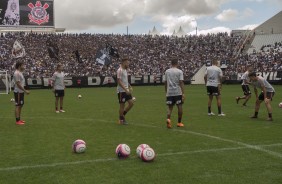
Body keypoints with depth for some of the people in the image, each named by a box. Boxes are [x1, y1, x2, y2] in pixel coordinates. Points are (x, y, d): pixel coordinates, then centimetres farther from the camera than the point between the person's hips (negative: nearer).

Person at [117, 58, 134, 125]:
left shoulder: (125, 70, 14)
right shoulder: (120, 70, -15)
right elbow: (119, 82, -21)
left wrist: (130, 87, 11)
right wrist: (126, 89, -26)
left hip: (126, 90, 9)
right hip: (121, 91, -9)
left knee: (131, 103, 6)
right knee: (122, 105, -1)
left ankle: (123, 115, 20)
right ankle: (121, 120, 13)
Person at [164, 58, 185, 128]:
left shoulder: (167, 71, 8)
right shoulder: (179, 71, -3)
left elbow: (165, 82, 12)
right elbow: (181, 82, -10)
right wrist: (183, 93, -11)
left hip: (169, 93, 3)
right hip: (178, 93, -3)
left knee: (170, 108, 7)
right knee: (180, 107, 11)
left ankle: (168, 119, -19)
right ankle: (179, 122, 18)